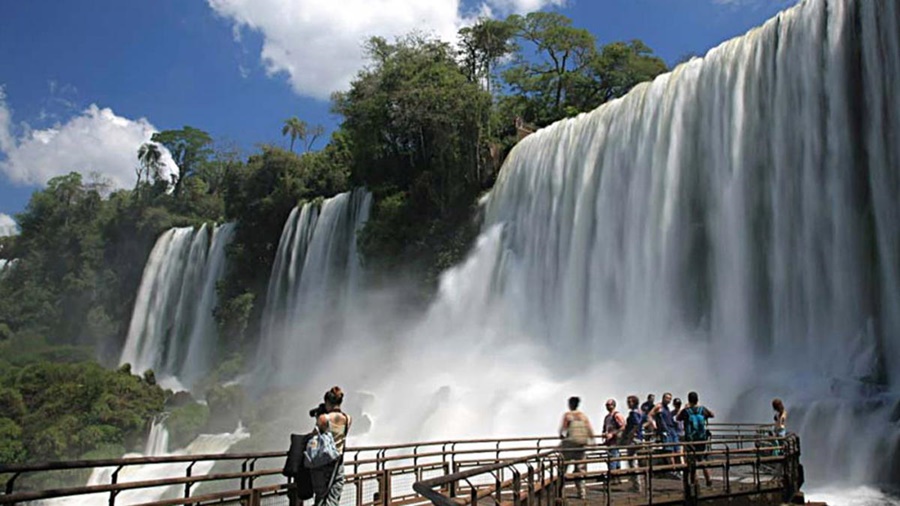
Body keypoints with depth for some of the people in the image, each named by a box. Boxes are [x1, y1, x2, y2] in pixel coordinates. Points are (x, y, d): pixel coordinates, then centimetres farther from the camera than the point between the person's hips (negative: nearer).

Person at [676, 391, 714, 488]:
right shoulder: (703, 410, -2)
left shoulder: (686, 411, -10)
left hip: (690, 440, -3)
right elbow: (713, 415, 18)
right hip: (702, 439, 3)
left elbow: (677, 419, 8)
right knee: (702, 459, 18)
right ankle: (708, 480, 15)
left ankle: (694, 482, 3)